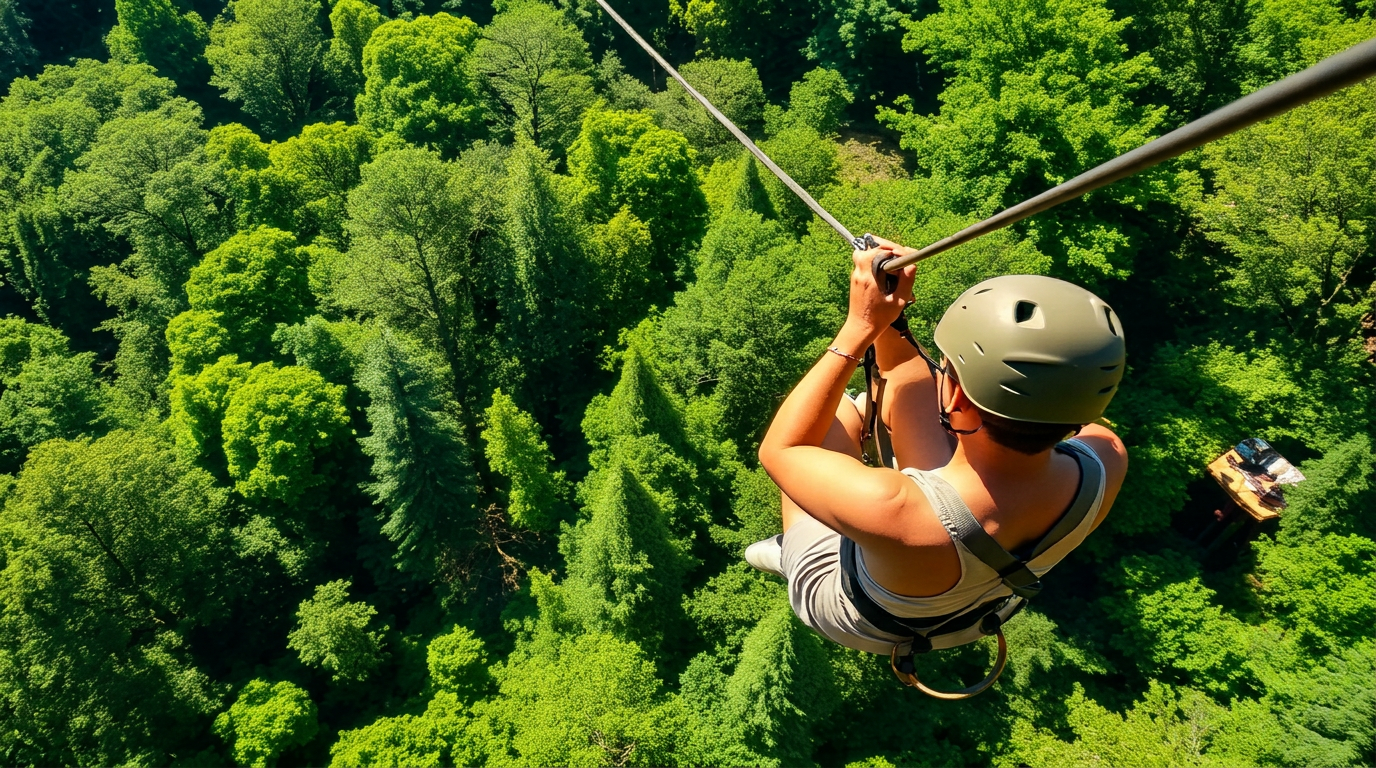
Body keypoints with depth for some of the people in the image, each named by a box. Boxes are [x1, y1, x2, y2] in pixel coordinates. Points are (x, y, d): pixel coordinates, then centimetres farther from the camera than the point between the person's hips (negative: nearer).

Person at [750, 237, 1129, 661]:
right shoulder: (1105, 460, -31)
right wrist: (886, 322, -26)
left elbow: (779, 451, -27)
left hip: (852, 620, -4)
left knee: (838, 413, 8)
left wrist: (859, 328, -28)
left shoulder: (895, 516, -48)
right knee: (909, 378, 5)